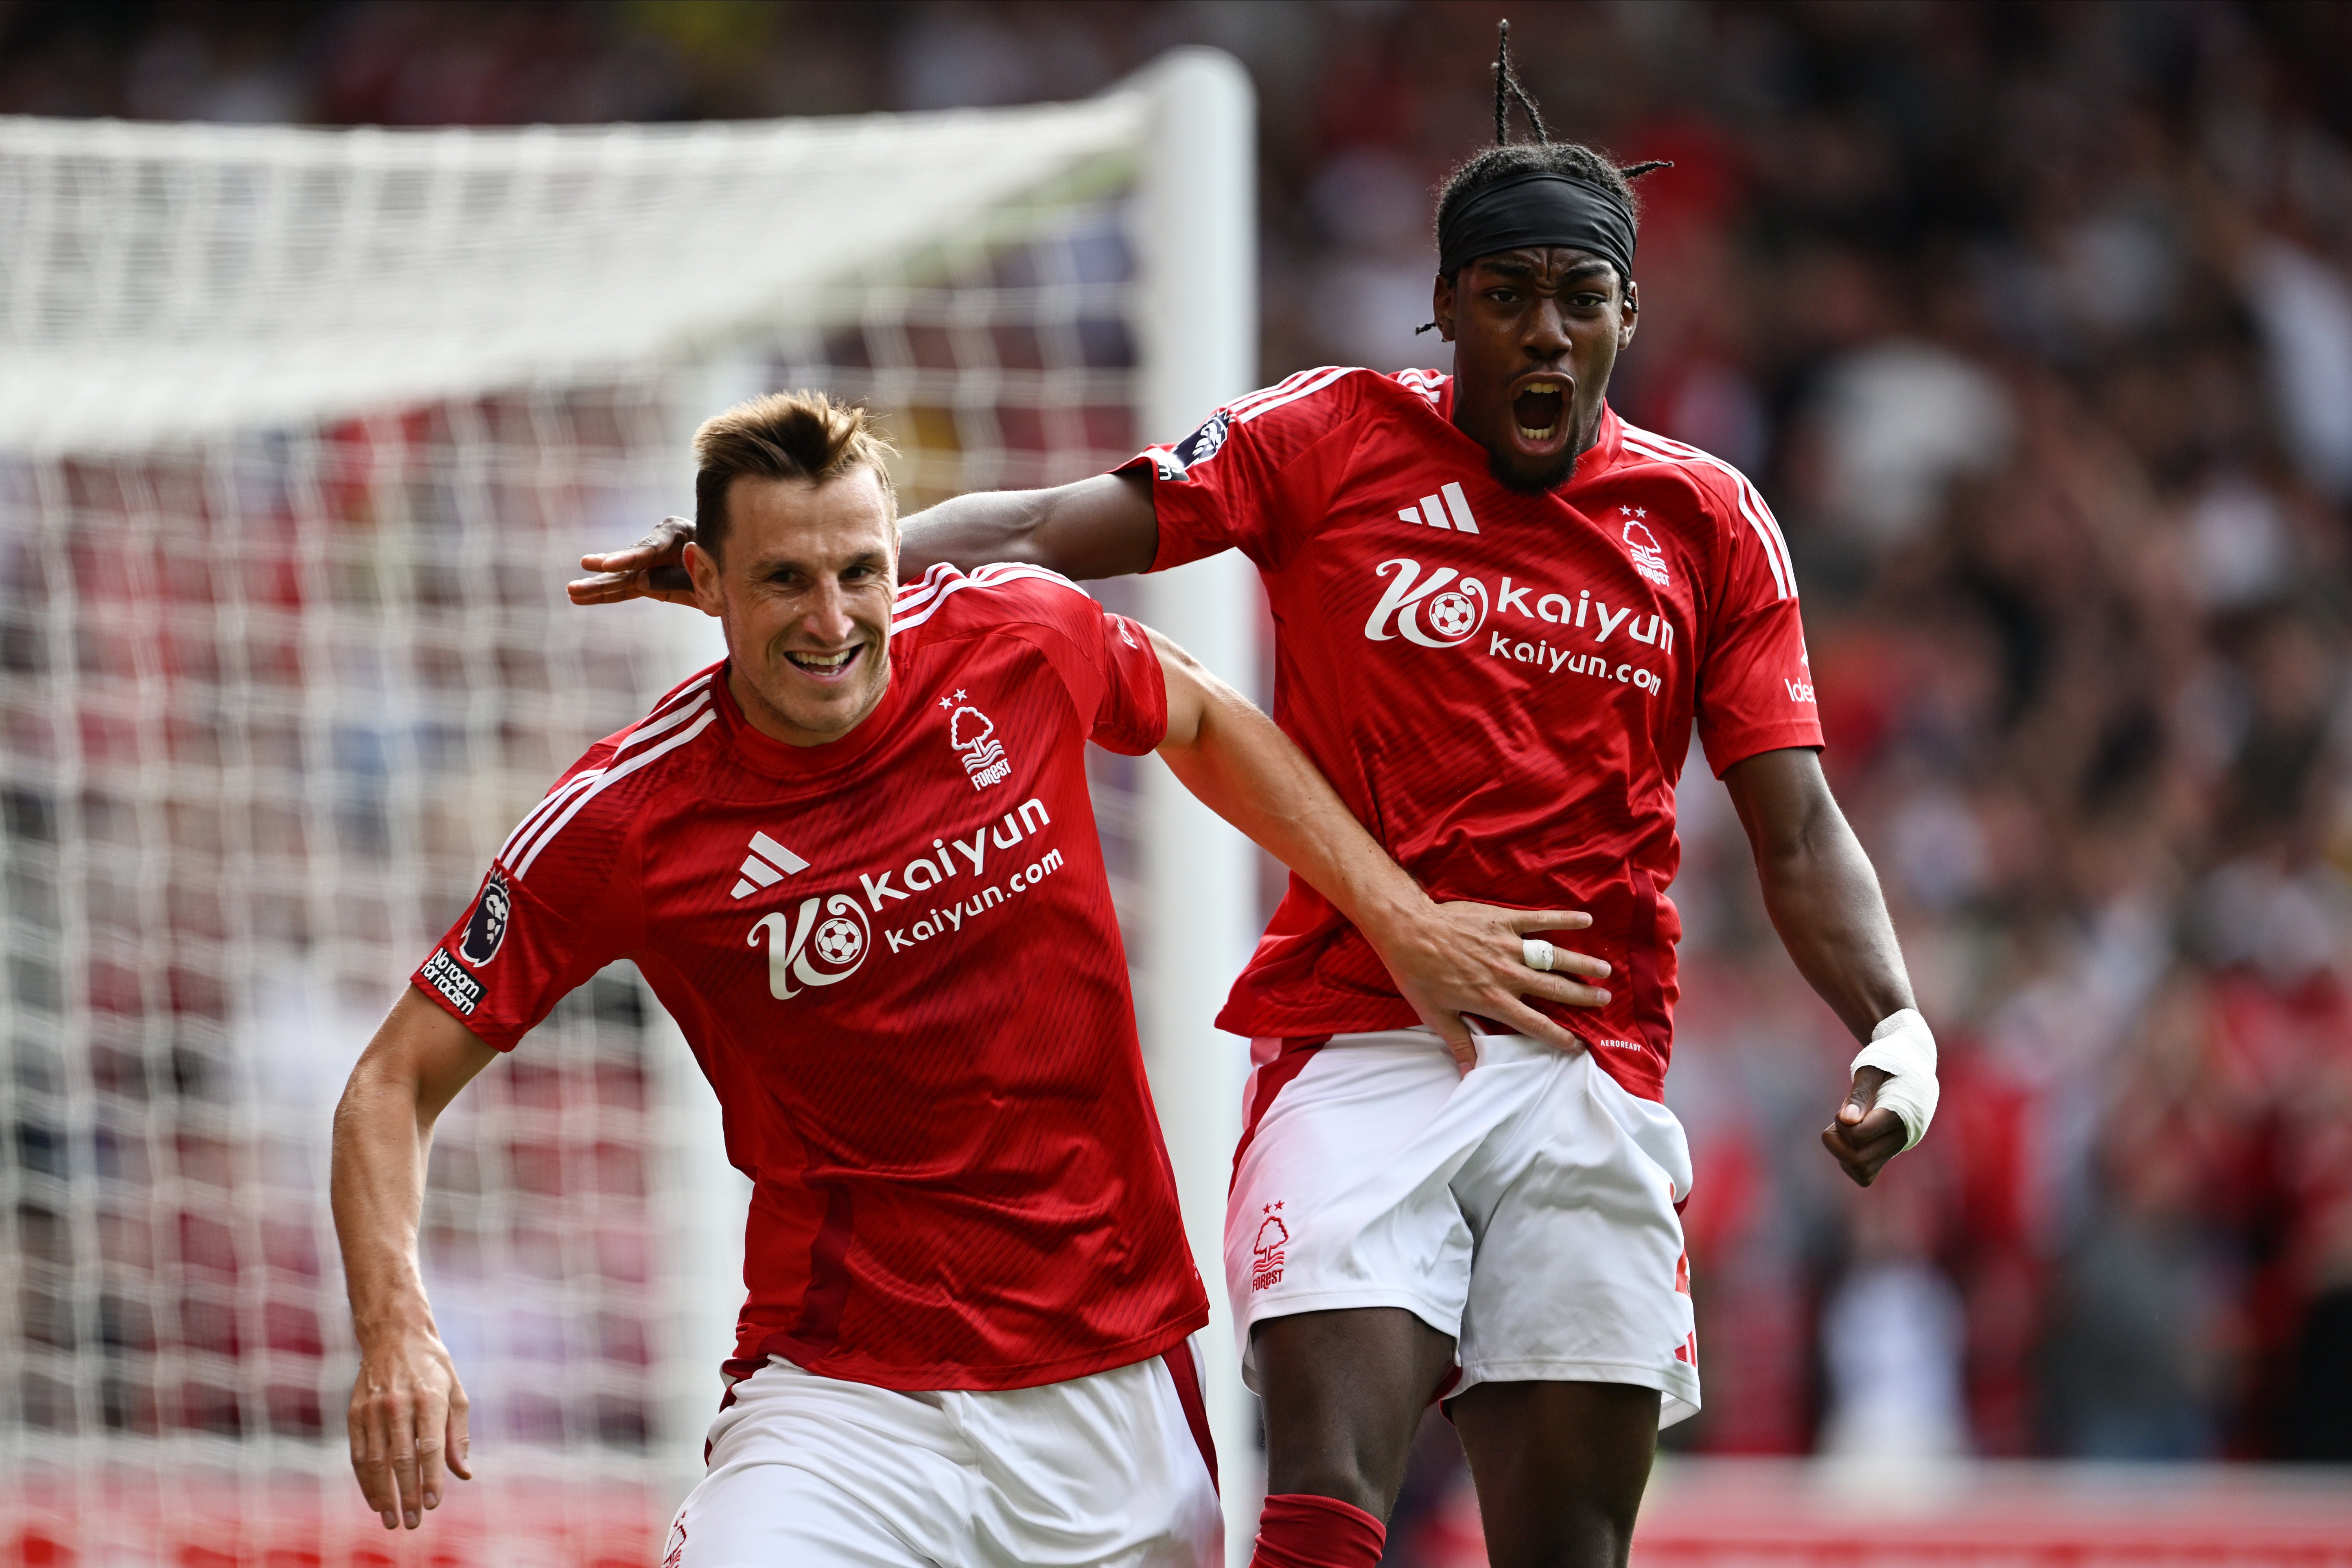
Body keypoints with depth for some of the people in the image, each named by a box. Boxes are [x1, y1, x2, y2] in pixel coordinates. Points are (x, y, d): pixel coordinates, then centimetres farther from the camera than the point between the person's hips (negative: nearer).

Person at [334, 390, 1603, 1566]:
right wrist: (396, 1333, -20)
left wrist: (1401, 922, 16)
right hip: (844, 1399, -3)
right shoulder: (627, 825, -12)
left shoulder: (1025, 640, -5)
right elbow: (397, 1083, -5)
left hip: (1117, 1378, 3)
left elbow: (1204, 725, 19)